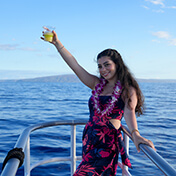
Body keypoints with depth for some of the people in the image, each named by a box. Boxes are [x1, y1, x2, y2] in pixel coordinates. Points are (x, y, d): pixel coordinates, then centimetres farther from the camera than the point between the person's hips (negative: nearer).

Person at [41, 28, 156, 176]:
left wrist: (135, 134, -42)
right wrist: (57, 43, 2)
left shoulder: (128, 90, -6)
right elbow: (74, 64, 6)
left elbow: (129, 111, -23)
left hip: (108, 143, -5)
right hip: (89, 140, 6)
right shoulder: (97, 84, 8)